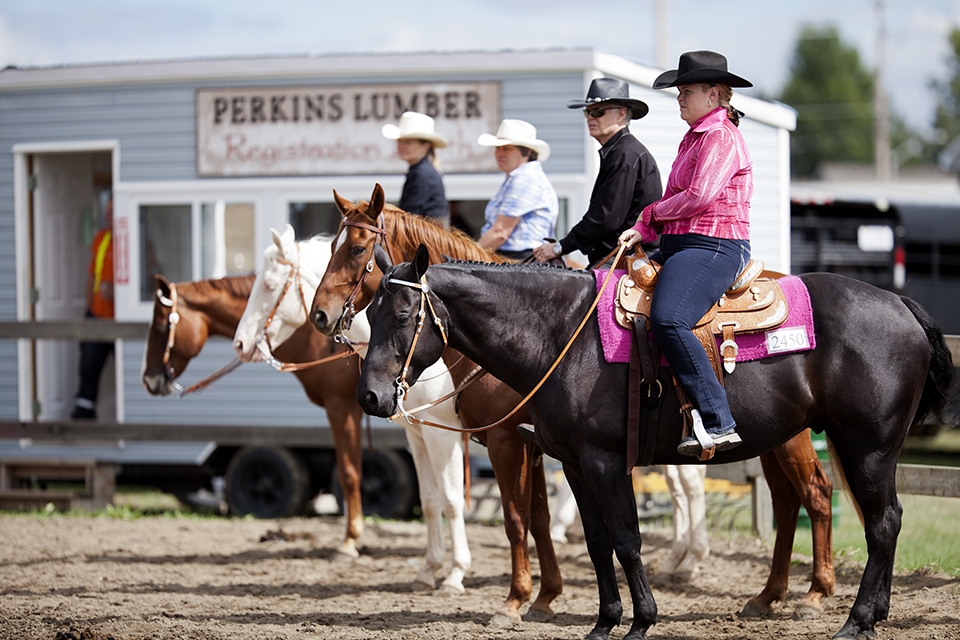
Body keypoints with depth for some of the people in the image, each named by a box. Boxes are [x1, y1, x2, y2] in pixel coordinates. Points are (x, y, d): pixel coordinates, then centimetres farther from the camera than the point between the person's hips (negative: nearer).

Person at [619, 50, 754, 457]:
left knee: (668, 320, -34)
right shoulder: (695, 137, 25)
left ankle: (718, 422, -36)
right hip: (681, 247, 11)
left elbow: (700, 196, -18)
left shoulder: (720, 136, -7)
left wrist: (651, 215, -4)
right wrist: (645, 230, 8)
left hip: (713, 248, -11)